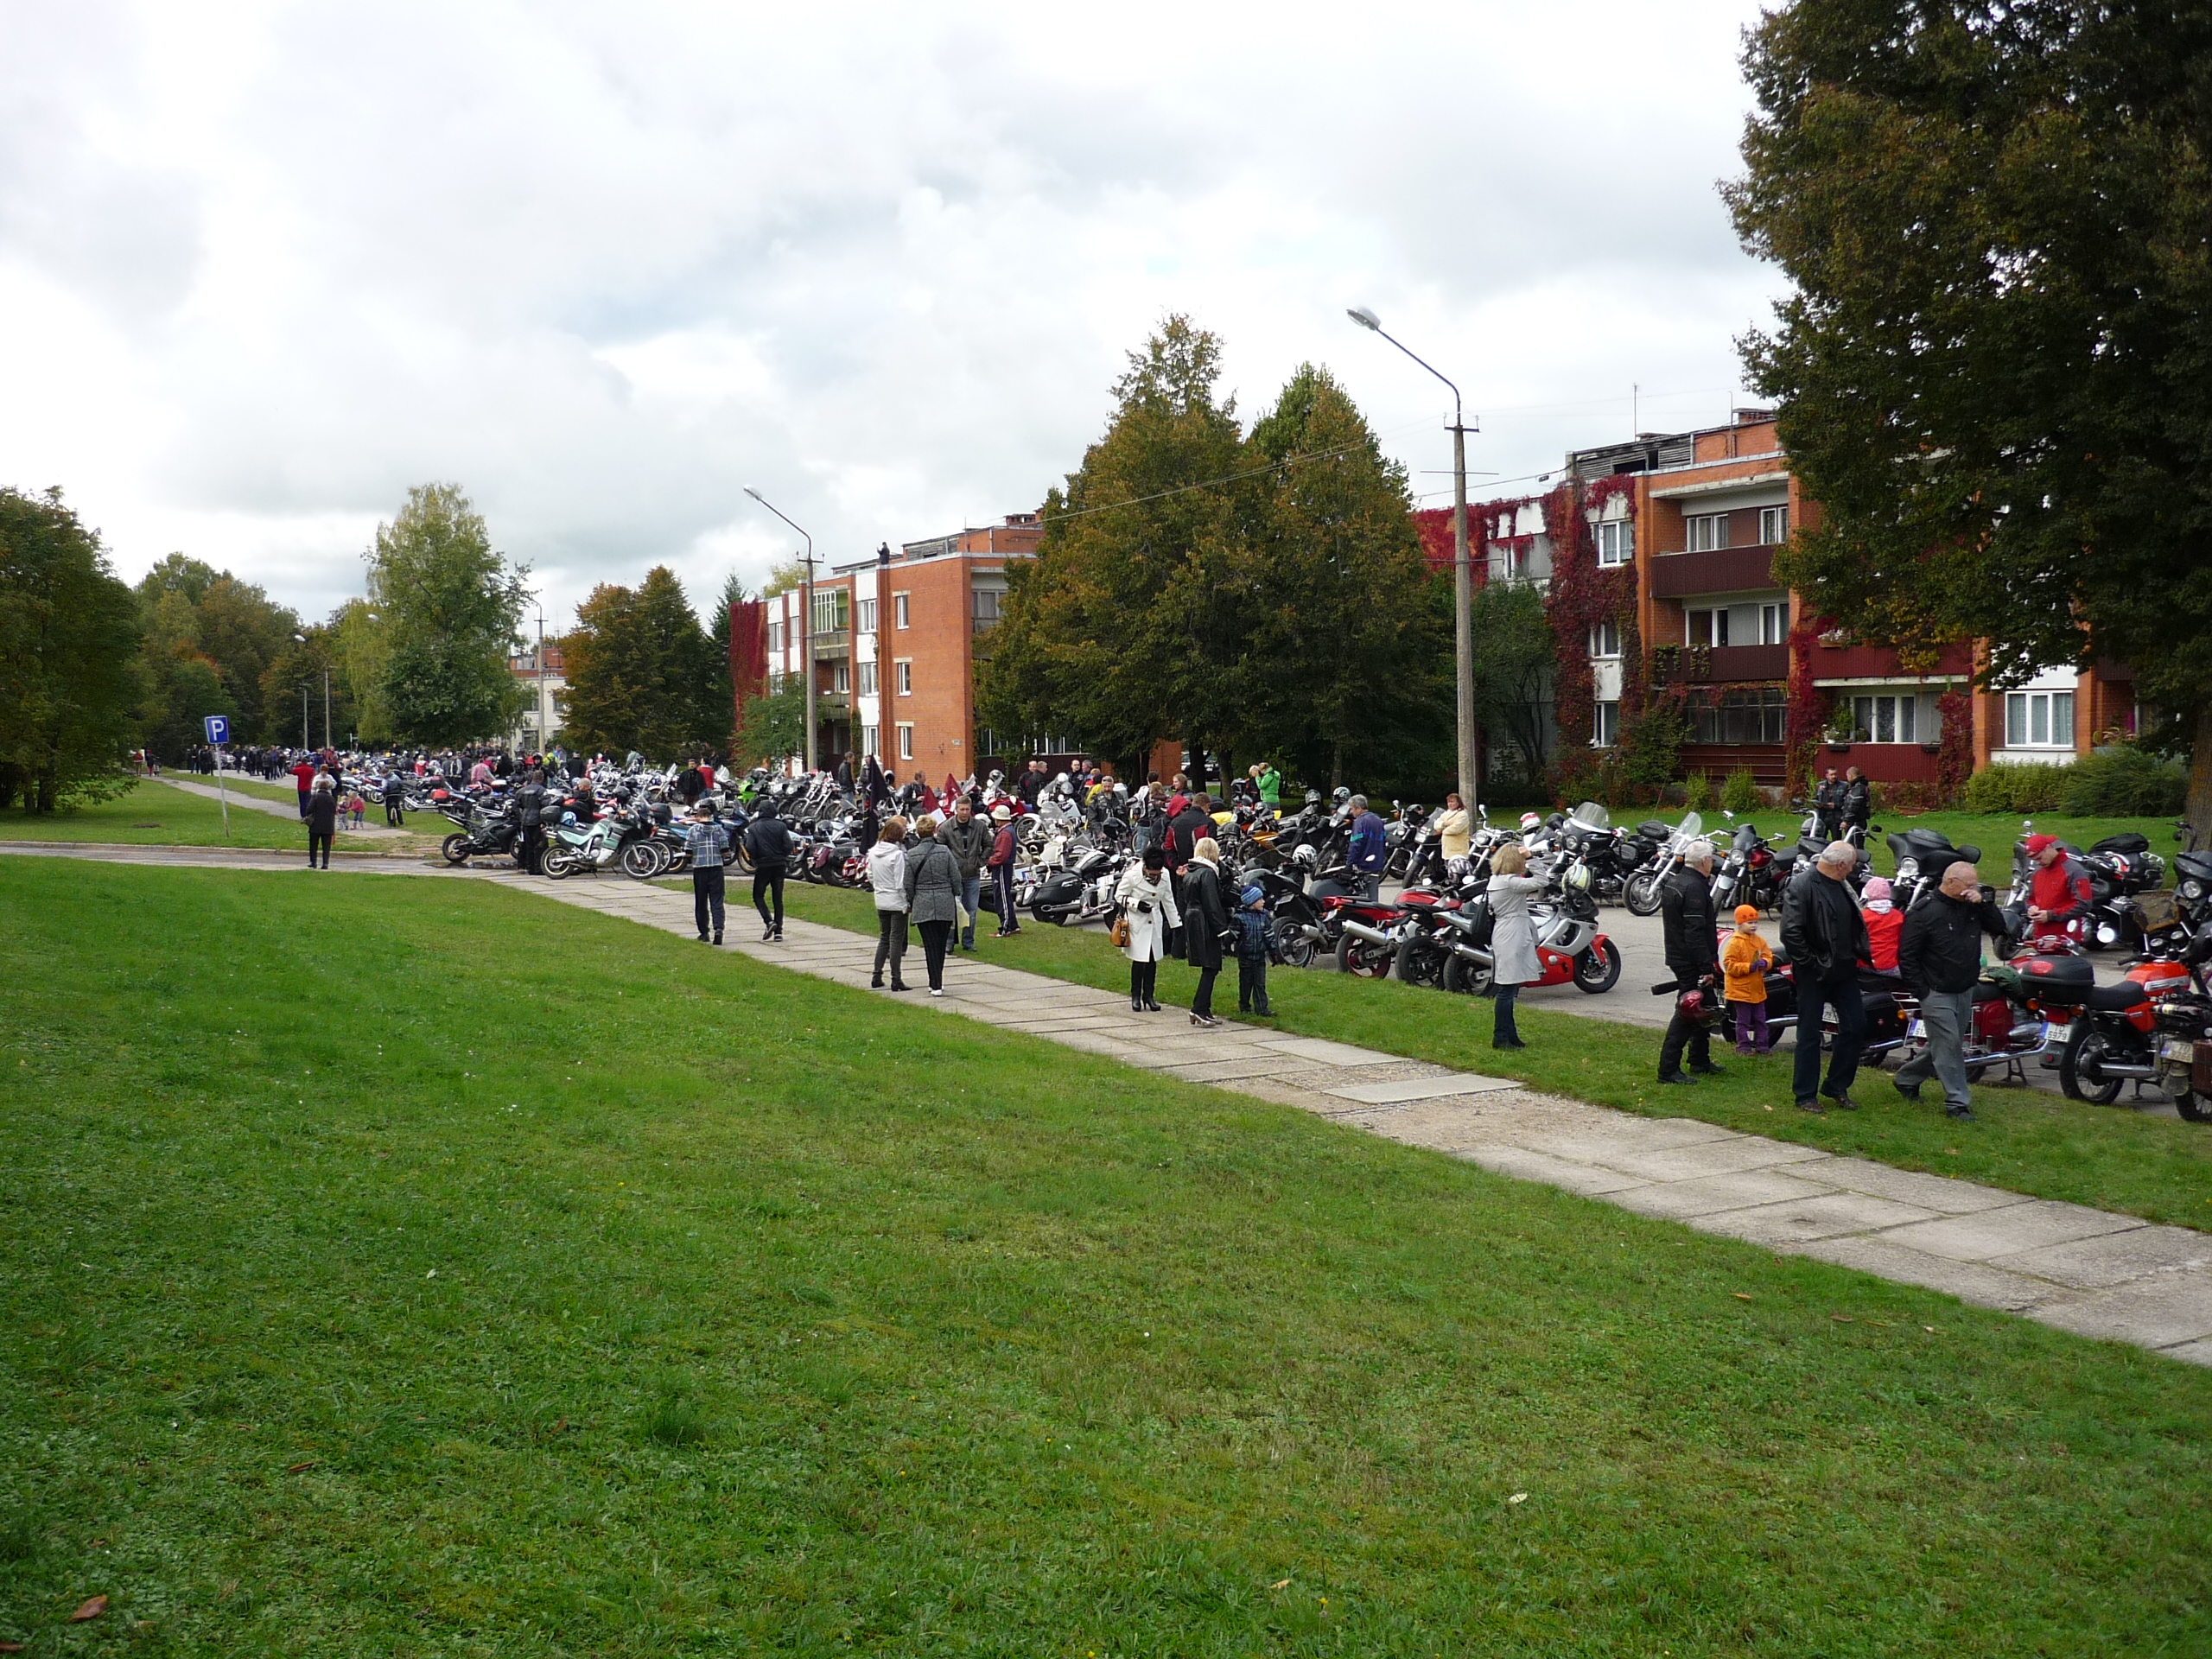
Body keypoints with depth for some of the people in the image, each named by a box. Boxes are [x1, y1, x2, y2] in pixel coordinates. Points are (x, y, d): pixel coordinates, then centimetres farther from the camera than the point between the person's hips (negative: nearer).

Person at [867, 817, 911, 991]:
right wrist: (908, 902, -11)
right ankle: (896, 980, 2)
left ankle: (877, 977, 18)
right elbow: (901, 883, -18)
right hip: (897, 902, -6)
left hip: (880, 901, 6)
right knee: (896, 939, 0)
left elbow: (870, 877, 9)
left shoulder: (873, 852, 1)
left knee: (884, 937, 17)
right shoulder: (897, 854, -19)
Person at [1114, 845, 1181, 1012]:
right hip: (1136, 922, -4)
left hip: (1155, 922, 4)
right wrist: (1136, 904, -20)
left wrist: (1175, 923, 14)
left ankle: (1149, 995, 15)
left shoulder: (1165, 875, -2)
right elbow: (1119, 896, -6)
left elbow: (1168, 900, 10)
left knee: (1153, 960, 5)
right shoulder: (1132, 875, -16)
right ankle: (1135, 997, 7)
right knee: (1139, 960, -5)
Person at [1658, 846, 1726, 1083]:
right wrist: (1707, 968, -23)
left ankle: (1700, 1061, 29)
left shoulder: (1673, 882, 12)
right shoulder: (1694, 888, -19)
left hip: (1676, 956, 10)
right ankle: (1668, 1069, -7)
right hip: (1691, 963, -10)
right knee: (1687, 1013, -7)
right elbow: (1695, 932, -25)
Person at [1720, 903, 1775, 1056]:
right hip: (1740, 989, -7)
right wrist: (1749, 967, -24)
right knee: (1743, 1020, -1)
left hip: (1757, 989, 7)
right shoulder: (1734, 943, -13)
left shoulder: (1760, 941, 8)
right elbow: (1729, 965, -17)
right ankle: (1743, 1045, 6)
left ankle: (1762, 1044, 18)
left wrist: (1765, 963, -11)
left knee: (1760, 1019, 11)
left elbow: (1768, 956, 13)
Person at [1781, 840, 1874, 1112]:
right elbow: (1790, 932, -24)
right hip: (1814, 975, -8)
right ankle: (1806, 1095, 11)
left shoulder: (1842, 887, 12)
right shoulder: (1802, 887, -17)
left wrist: (1861, 951, 10)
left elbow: (1854, 924, 23)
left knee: (1856, 1027, 8)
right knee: (1810, 1035, 2)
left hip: (1844, 971, 8)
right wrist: (1809, 961, -18)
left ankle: (1837, 1086, 22)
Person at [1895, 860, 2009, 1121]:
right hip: (1937, 994, -7)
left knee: (1941, 1046, 16)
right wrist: (1922, 990, -13)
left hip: (1965, 992, 7)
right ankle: (1957, 1103, -3)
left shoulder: (1971, 908, 7)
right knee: (1949, 1047, -8)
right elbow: (1906, 955, -11)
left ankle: (1906, 1078, 34)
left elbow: (1999, 927, 6)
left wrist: (1982, 903, -9)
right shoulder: (1925, 911, -12)